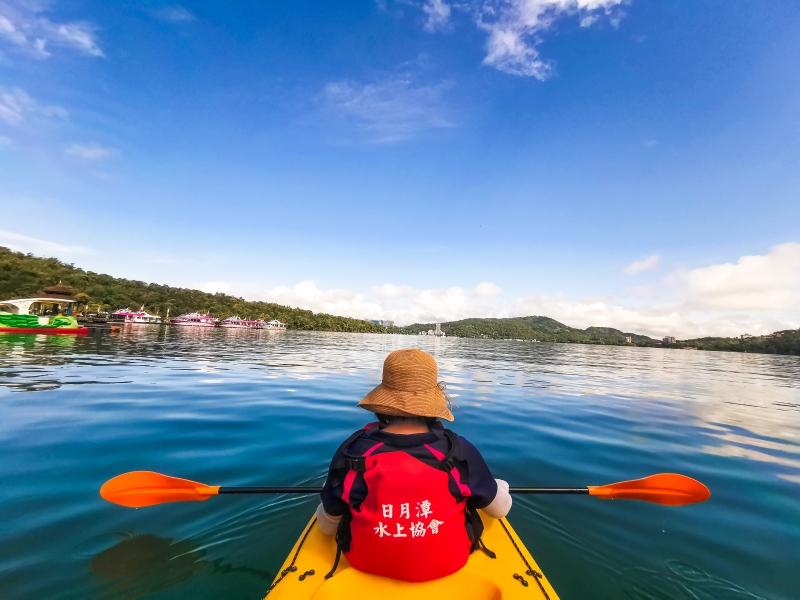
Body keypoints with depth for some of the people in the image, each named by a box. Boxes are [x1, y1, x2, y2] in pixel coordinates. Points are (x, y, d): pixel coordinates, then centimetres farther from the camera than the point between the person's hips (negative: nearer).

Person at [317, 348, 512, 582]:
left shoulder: (352, 451, -22)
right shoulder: (460, 451, -23)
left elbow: (327, 526, -6)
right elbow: (501, 509, -4)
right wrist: (499, 486, 19)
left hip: (367, 565, 1)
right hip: (446, 566, 0)